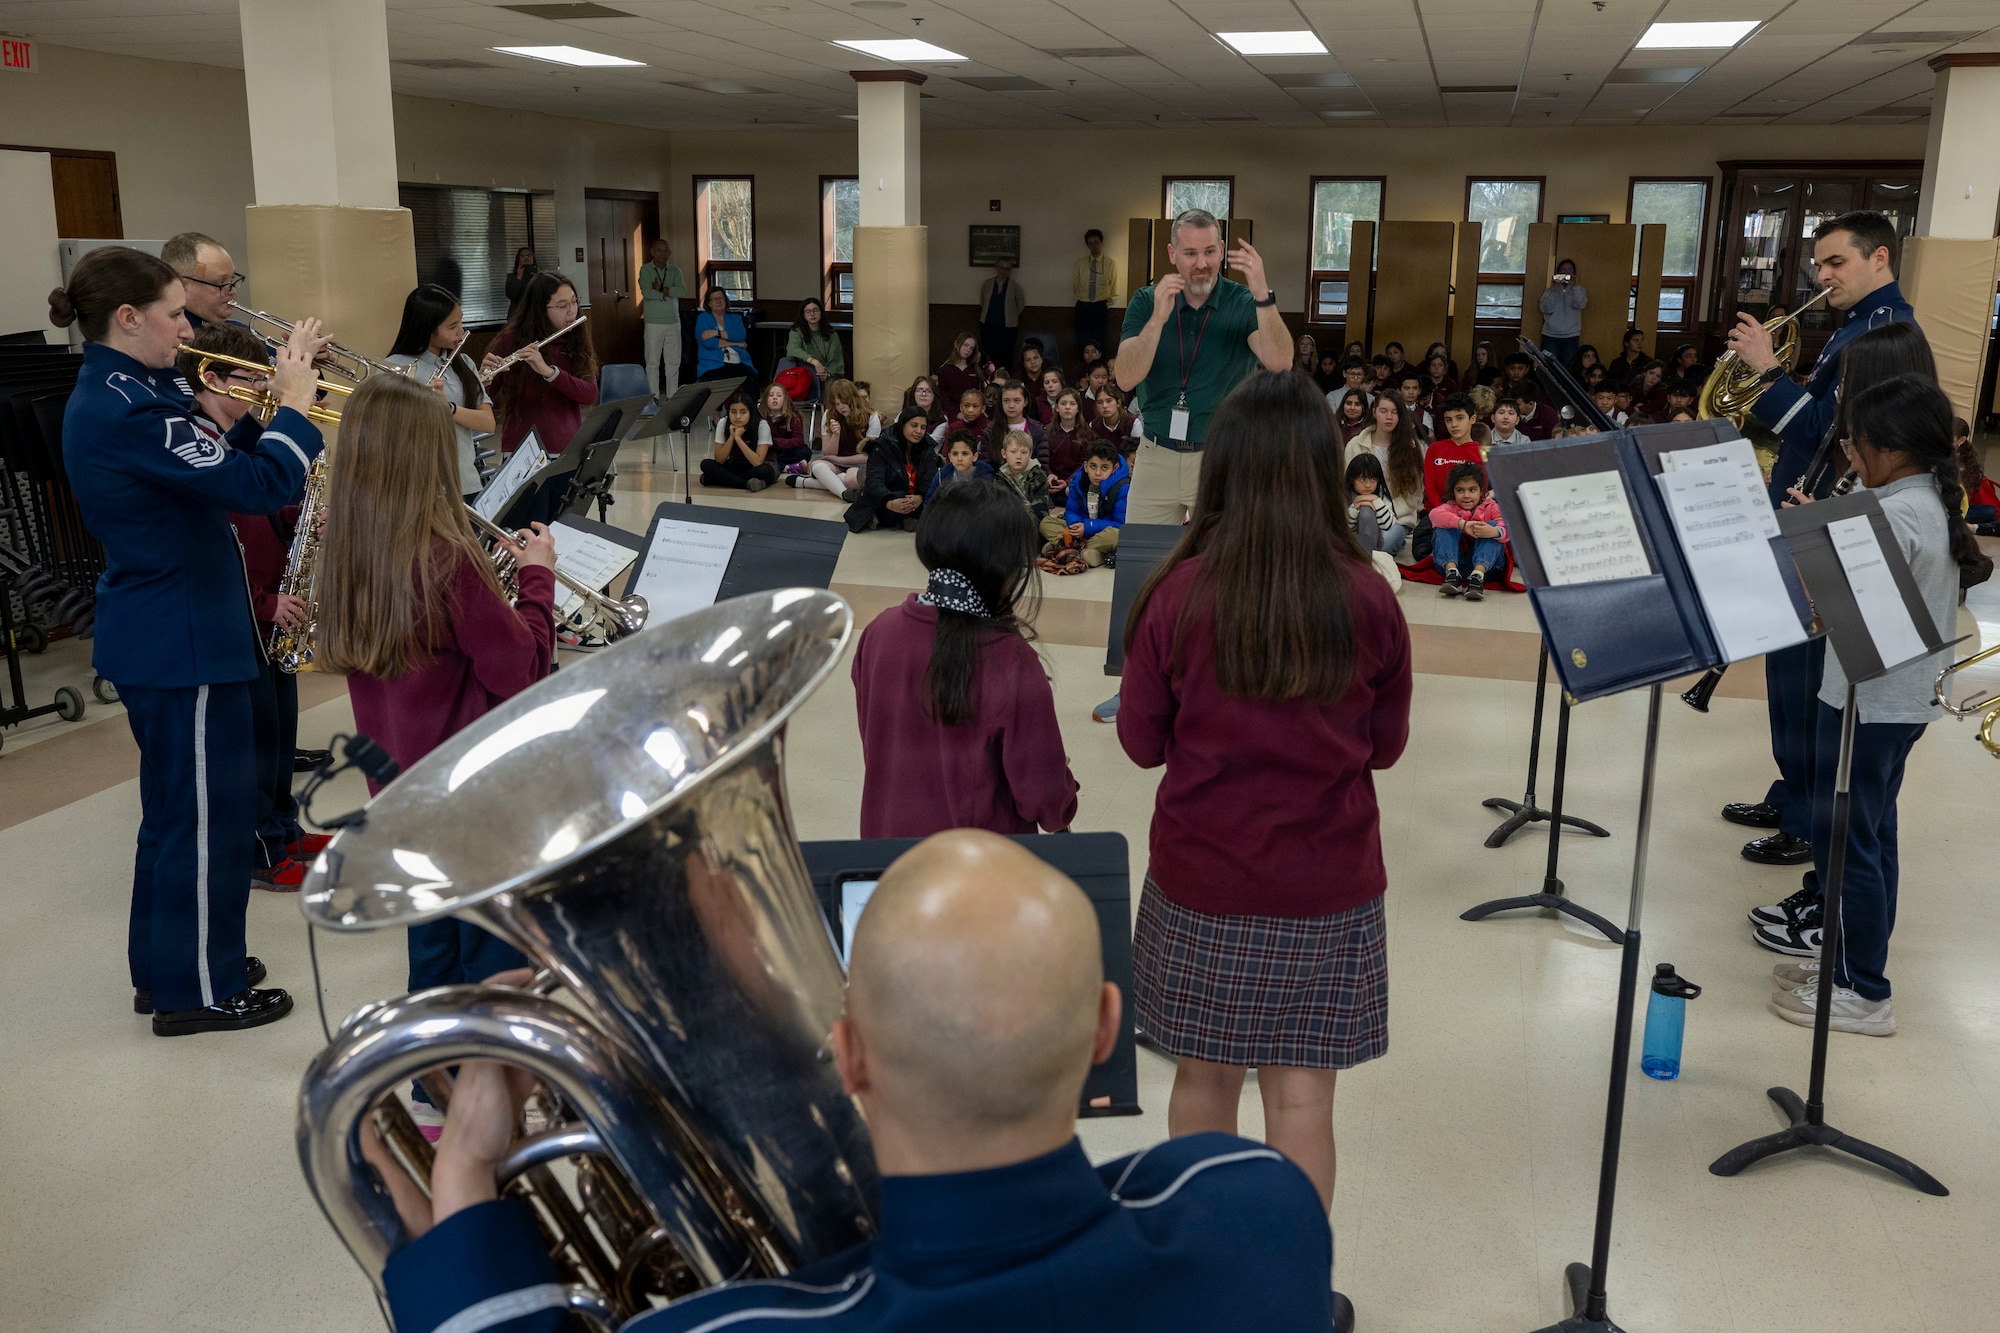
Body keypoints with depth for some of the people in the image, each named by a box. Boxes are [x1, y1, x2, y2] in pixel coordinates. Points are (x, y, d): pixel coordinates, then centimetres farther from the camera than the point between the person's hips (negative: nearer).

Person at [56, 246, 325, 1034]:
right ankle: (200, 990, 15)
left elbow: (213, 469, 13)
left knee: (178, 802, 21)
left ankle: (165, 966, 34)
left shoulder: (109, 394, 10)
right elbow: (260, 487, -28)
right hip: (184, 642, -11)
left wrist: (270, 406, 2)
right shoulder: (128, 412, -23)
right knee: (209, 811, 2)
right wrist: (295, 403, -15)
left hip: (151, 634, 11)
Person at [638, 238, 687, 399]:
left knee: (673, 362, 6)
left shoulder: (675, 270, 7)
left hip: (673, 322, 3)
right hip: (653, 323, -3)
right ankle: (654, 398, 4)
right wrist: (670, 293, -8)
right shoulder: (645, 269, -1)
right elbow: (646, 292, -16)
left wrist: (661, 289, -14)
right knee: (653, 362, 0)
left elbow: (683, 291, -8)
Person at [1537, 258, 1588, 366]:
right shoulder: (1550, 290, 6)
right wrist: (1552, 290, -13)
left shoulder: (1578, 290, 8)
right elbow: (1546, 309, -7)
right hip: (1550, 336, 0)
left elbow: (1581, 304, -11)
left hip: (1571, 337, 1)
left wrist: (1574, 286, -17)